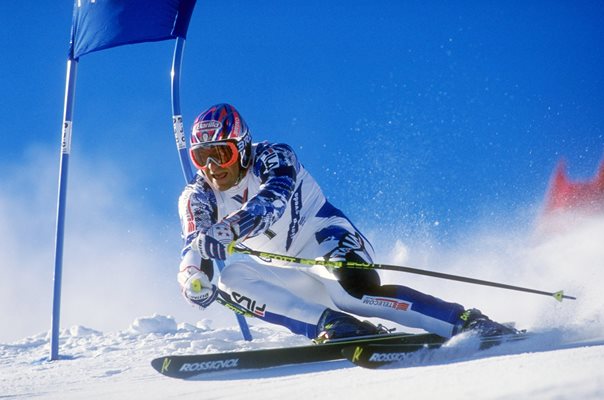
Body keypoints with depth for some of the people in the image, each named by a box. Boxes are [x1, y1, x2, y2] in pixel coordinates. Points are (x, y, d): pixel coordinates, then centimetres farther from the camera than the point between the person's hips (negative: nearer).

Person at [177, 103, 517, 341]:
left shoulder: (273, 158, -14)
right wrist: (194, 274, -39)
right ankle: (332, 324, -31)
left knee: (348, 289, -37)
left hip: (327, 240, -6)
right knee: (229, 281, -20)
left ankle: (467, 322, -34)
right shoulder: (198, 199, 0)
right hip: (289, 273, 6)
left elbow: (271, 200, -35)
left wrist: (224, 230, -53)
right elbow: (193, 247, -13)